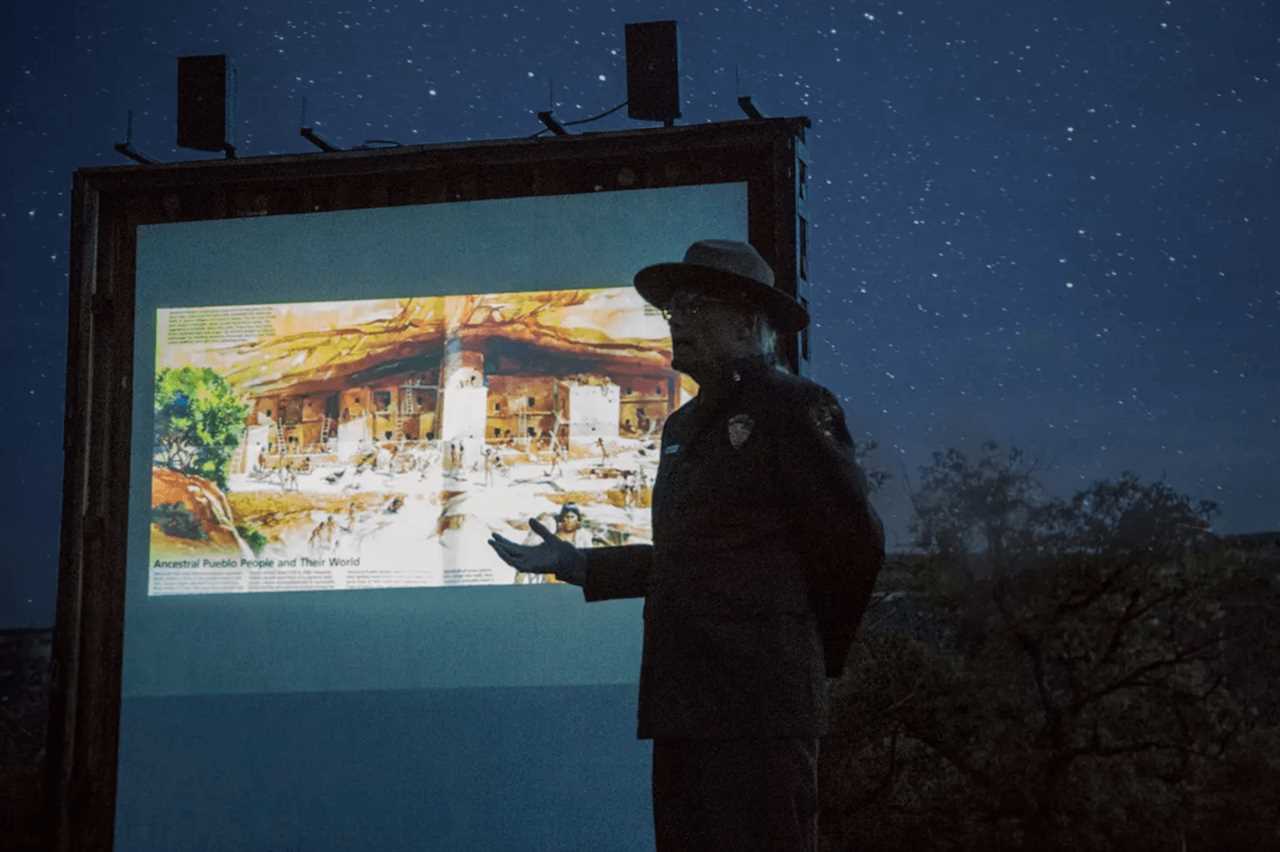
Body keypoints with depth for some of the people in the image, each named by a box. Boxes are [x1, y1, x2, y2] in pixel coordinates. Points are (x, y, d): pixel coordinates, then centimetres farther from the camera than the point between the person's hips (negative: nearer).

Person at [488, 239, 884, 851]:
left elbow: (855, 542, -6)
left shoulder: (794, 406, -4)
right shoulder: (683, 427, 21)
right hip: (683, 706, 8)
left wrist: (816, 652, 3)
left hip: (757, 708, -8)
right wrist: (572, 562, 17)